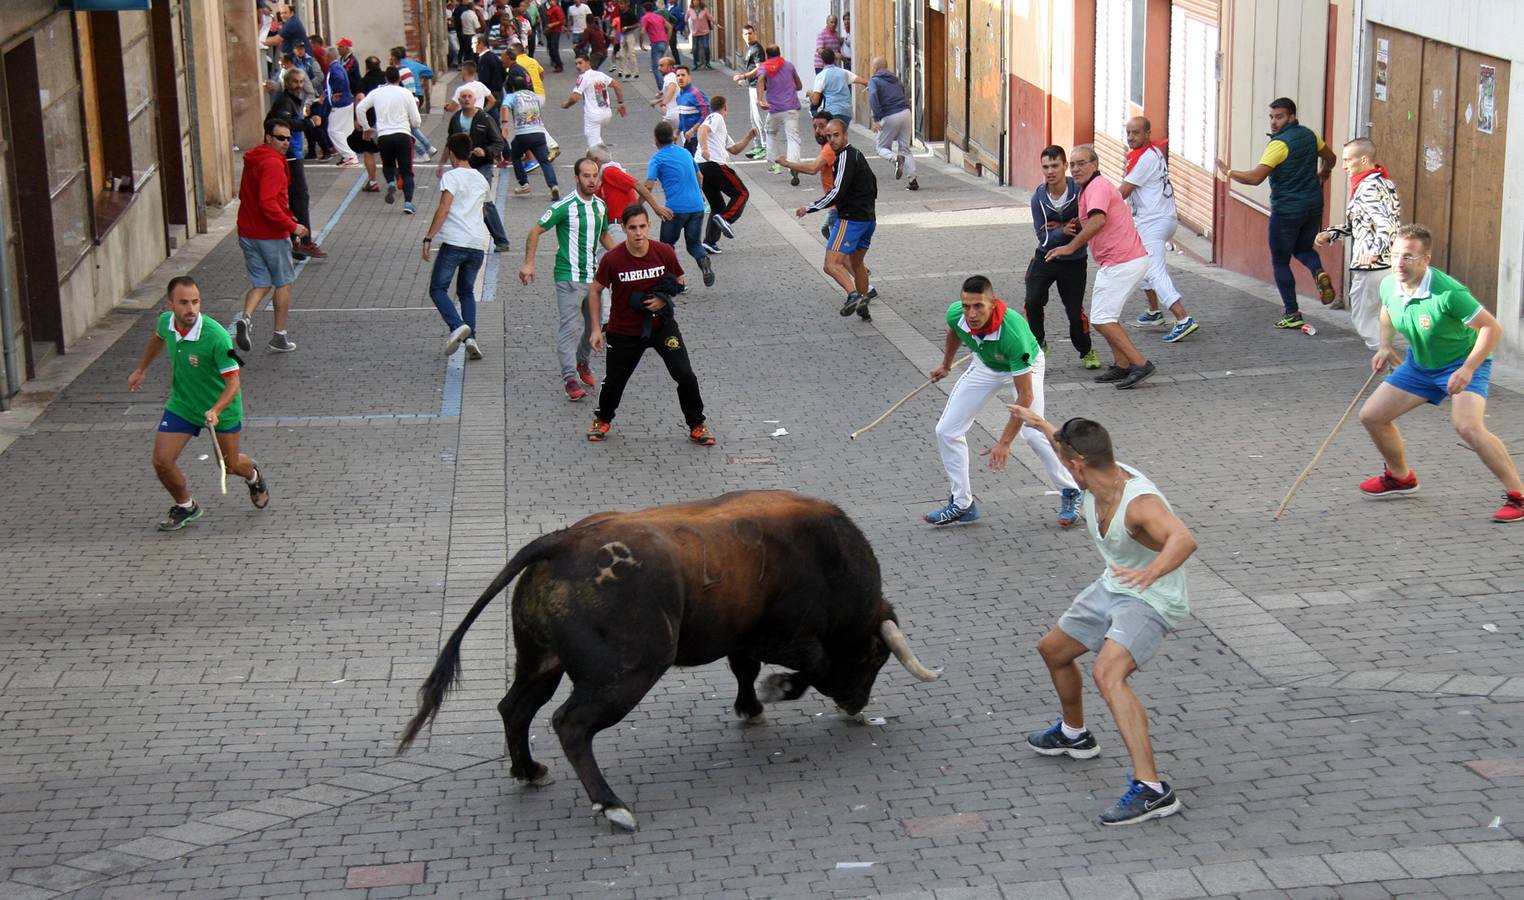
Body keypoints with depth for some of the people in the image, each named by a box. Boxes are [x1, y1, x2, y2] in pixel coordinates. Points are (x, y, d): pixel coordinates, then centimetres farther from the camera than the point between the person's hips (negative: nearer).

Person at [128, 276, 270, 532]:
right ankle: (185, 507, 22)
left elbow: (233, 382, -29)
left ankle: (253, 477, 50)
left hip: (221, 408, -4)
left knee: (231, 465, 11)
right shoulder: (166, 321, -15)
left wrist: (215, 410, -44)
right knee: (162, 461, -6)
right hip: (181, 404, 4)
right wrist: (140, 370, 22)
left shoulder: (216, 336, -33)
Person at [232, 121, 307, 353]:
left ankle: (245, 316, -15)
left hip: (247, 232, 8)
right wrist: (292, 225, -20)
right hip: (272, 235, -8)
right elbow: (268, 204, -27)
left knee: (260, 282, 12)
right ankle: (279, 336, 14)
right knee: (284, 283, 9)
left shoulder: (252, 160, 11)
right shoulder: (273, 163, -19)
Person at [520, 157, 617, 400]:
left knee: (592, 325, 15)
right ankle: (570, 378, -12)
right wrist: (529, 263, -17)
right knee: (569, 327, -12)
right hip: (569, 277, -7)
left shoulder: (601, 205, 8)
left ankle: (582, 362, 38)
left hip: (593, 276, 7)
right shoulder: (564, 207, -13)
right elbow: (535, 232, -9)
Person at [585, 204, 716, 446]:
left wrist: (664, 299, -15)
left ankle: (696, 425, 12)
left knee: (685, 375, -7)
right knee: (614, 380, 11)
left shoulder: (665, 252, -13)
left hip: (661, 324, 1)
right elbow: (595, 290, -3)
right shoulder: (612, 259, -18)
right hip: (624, 331, -1)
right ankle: (603, 419, 41)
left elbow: (679, 281, 5)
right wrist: (596, 329, -5)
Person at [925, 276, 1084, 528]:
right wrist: (946, 365, 19)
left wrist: (1005, 442, -37)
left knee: (1032, 433, -25)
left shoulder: (1012, 332, -43)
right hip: (985, 365, 5)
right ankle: (962, 505, 12)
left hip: (1024, 367, -5)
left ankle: (1070, 493, -2)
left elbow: (1025, 396, -38)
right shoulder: (956, 314, -28)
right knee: (946, 430, -1)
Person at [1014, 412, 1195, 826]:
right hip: (1111, 589, 10)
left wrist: (1152, 572, -70)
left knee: (1107, 673, -33)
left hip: (1152, 601, -10)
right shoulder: (1101, 473, -8)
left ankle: (1152, 790, -37)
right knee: (1053, 650, 24)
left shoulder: (1140, 502, -33)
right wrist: (1041, 423, 35)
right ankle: (1073, 734, 52)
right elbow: (1074, 448, 18)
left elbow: (1184, 540, -52)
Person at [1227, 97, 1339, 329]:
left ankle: (1292, 314, 5)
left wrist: (1231, 174, -9)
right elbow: (1330, 158, 23)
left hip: (1286, 211, -7)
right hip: (1313, 207, 7)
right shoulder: (1309, 135, 6)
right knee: (1303, 249, 27)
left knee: (1280, 262, 7)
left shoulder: (1280, 144, -18)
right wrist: (1322, 173, 43)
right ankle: (1319, 272, -6)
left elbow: (1255, 177, -25)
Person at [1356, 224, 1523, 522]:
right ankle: (1401, 477, 31)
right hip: (1419, 363, 7)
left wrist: (1467, 369, -32)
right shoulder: (1389, 286, -12)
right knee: (1371, 415, 6)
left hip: (1463, 363, -7)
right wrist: (1385, 346, 0)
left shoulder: (1447, 293, -32)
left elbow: (1492, 327, -25)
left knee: (1468, 427, -31)